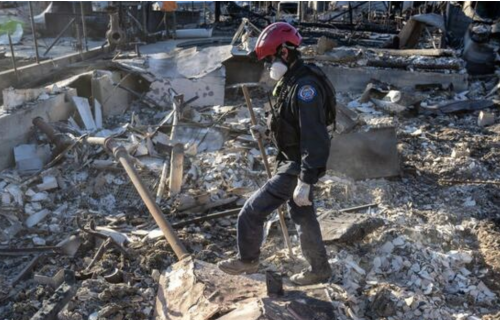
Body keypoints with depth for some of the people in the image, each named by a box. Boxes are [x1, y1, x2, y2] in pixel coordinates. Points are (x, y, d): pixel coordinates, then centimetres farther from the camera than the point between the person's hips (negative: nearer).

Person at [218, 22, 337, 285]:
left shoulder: (305, 86, -25)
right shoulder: (292, 81, 8)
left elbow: (314, 138, -29)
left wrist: (305, 181, -30)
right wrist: (266, 132, 5)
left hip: (296, 167, -10)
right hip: (293, 162, 10)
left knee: (253, 211, -1)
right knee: (303, 217, 20)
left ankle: (247, 260, 20)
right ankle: (319, 270, 35)